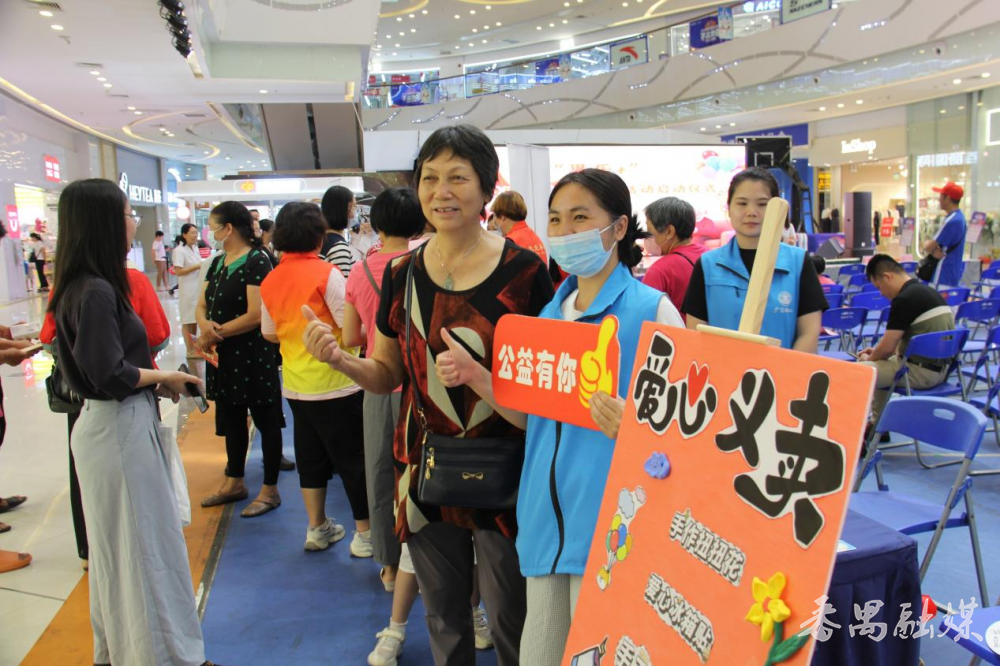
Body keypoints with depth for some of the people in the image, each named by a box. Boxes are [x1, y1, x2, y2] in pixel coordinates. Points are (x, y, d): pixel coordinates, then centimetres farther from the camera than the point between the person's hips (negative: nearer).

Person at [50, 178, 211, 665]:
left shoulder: (84, 286, 8)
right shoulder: (96, 292, -21)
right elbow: (111, 375, -23)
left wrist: (154, 379, 7)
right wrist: (164, 377, -9)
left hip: (111, 423, 10)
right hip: (120, 428, -10)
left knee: (118, 543, 21)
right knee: (141, 542, 2)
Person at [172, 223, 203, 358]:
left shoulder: (195, 248, 12)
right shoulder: (179, 250, -13)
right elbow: (178, 271, -18)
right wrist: (197, 267, -18)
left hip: (198, 288, 8)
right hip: (188, 289, -8)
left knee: (196, 318, 13)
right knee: (188, 319, -2)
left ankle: (194, 347, 21)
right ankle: (190, 350, 3)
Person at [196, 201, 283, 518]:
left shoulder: (256, 262, -15)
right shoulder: (217, 263, 10)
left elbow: (255, 315, -21)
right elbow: (202, 306, 9)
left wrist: (214, 333, -14)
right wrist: (206, 326, -14)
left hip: (253, 357, -9)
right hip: (223, 356, 9)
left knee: (265, 421, 4)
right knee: (231, 420, 19)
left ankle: (270, 490, 15)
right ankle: (234, 483, 35)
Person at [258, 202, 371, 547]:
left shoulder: (271, 280, 3)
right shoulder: (325, 273, -15)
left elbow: (269, 333, 12)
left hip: (295, 384, 6)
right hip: (334, 384, -6)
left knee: (310, 455, 16)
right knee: (353, 457, 4)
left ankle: (317, 528, 27)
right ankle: (365, 533, 12)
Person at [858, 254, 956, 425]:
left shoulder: (904, 299, -19)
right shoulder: (929, 292, 11)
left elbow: (887, 348, -16)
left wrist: (868, 359, 4)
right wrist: (876, 352, 18)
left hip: (921, 372, -10)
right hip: (939, 368, 10)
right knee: (878, 366, 28)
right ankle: (877, 424, 32)